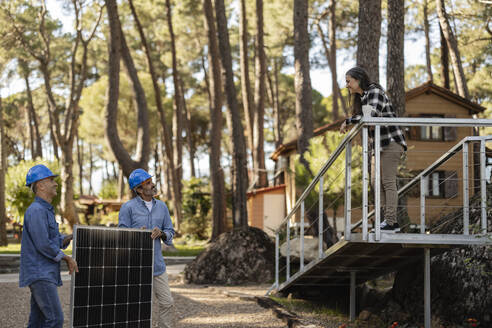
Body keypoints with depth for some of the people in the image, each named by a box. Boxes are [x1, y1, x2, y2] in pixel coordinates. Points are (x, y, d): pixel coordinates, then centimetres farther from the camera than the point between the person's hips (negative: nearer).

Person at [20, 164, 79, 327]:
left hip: (46, 275, 10)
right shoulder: (36, 210, -13)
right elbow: (43, 244, -19)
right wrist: (67, 258, -9)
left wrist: (70, 237, 6)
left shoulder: (46, 210, 19)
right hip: (39, 275, -10)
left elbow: (55, 240, 24)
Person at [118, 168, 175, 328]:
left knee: (167, 302, 5)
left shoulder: (161, 206, 10)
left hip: (157, 265, 5)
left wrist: (161, 233, -8)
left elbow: (170, 232, 13)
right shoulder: (128, 207, -6)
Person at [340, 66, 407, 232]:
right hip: (381, 144, 10)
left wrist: (348, 121, -21)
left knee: (388, 182, -9)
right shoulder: (362, 97, 14)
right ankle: (388, 219, 13)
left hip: (391, 142, -10)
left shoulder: (375, 91, -14)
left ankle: (392, 223, -8)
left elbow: (371, 115, -29)